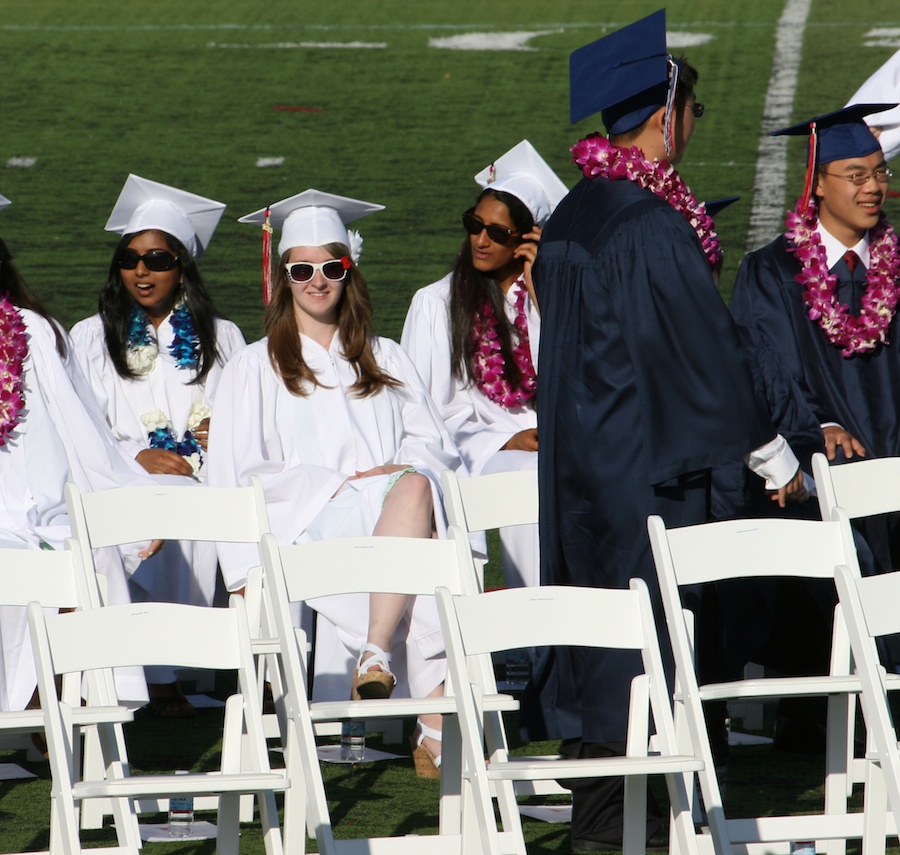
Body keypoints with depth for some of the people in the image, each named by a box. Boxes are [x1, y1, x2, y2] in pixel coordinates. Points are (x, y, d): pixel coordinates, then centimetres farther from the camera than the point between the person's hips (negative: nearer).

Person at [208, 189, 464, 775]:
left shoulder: (386, 359, 28)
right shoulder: (256, 368, 17)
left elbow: (436, 444, 18)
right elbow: (242, 473, 6)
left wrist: (407, 473, -7)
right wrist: (339, 482, -7)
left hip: (393, 506, 3)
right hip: (311, 524, -2)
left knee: (415, 488, -39)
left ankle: (377, 655, -48)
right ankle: (438, 721, -48)